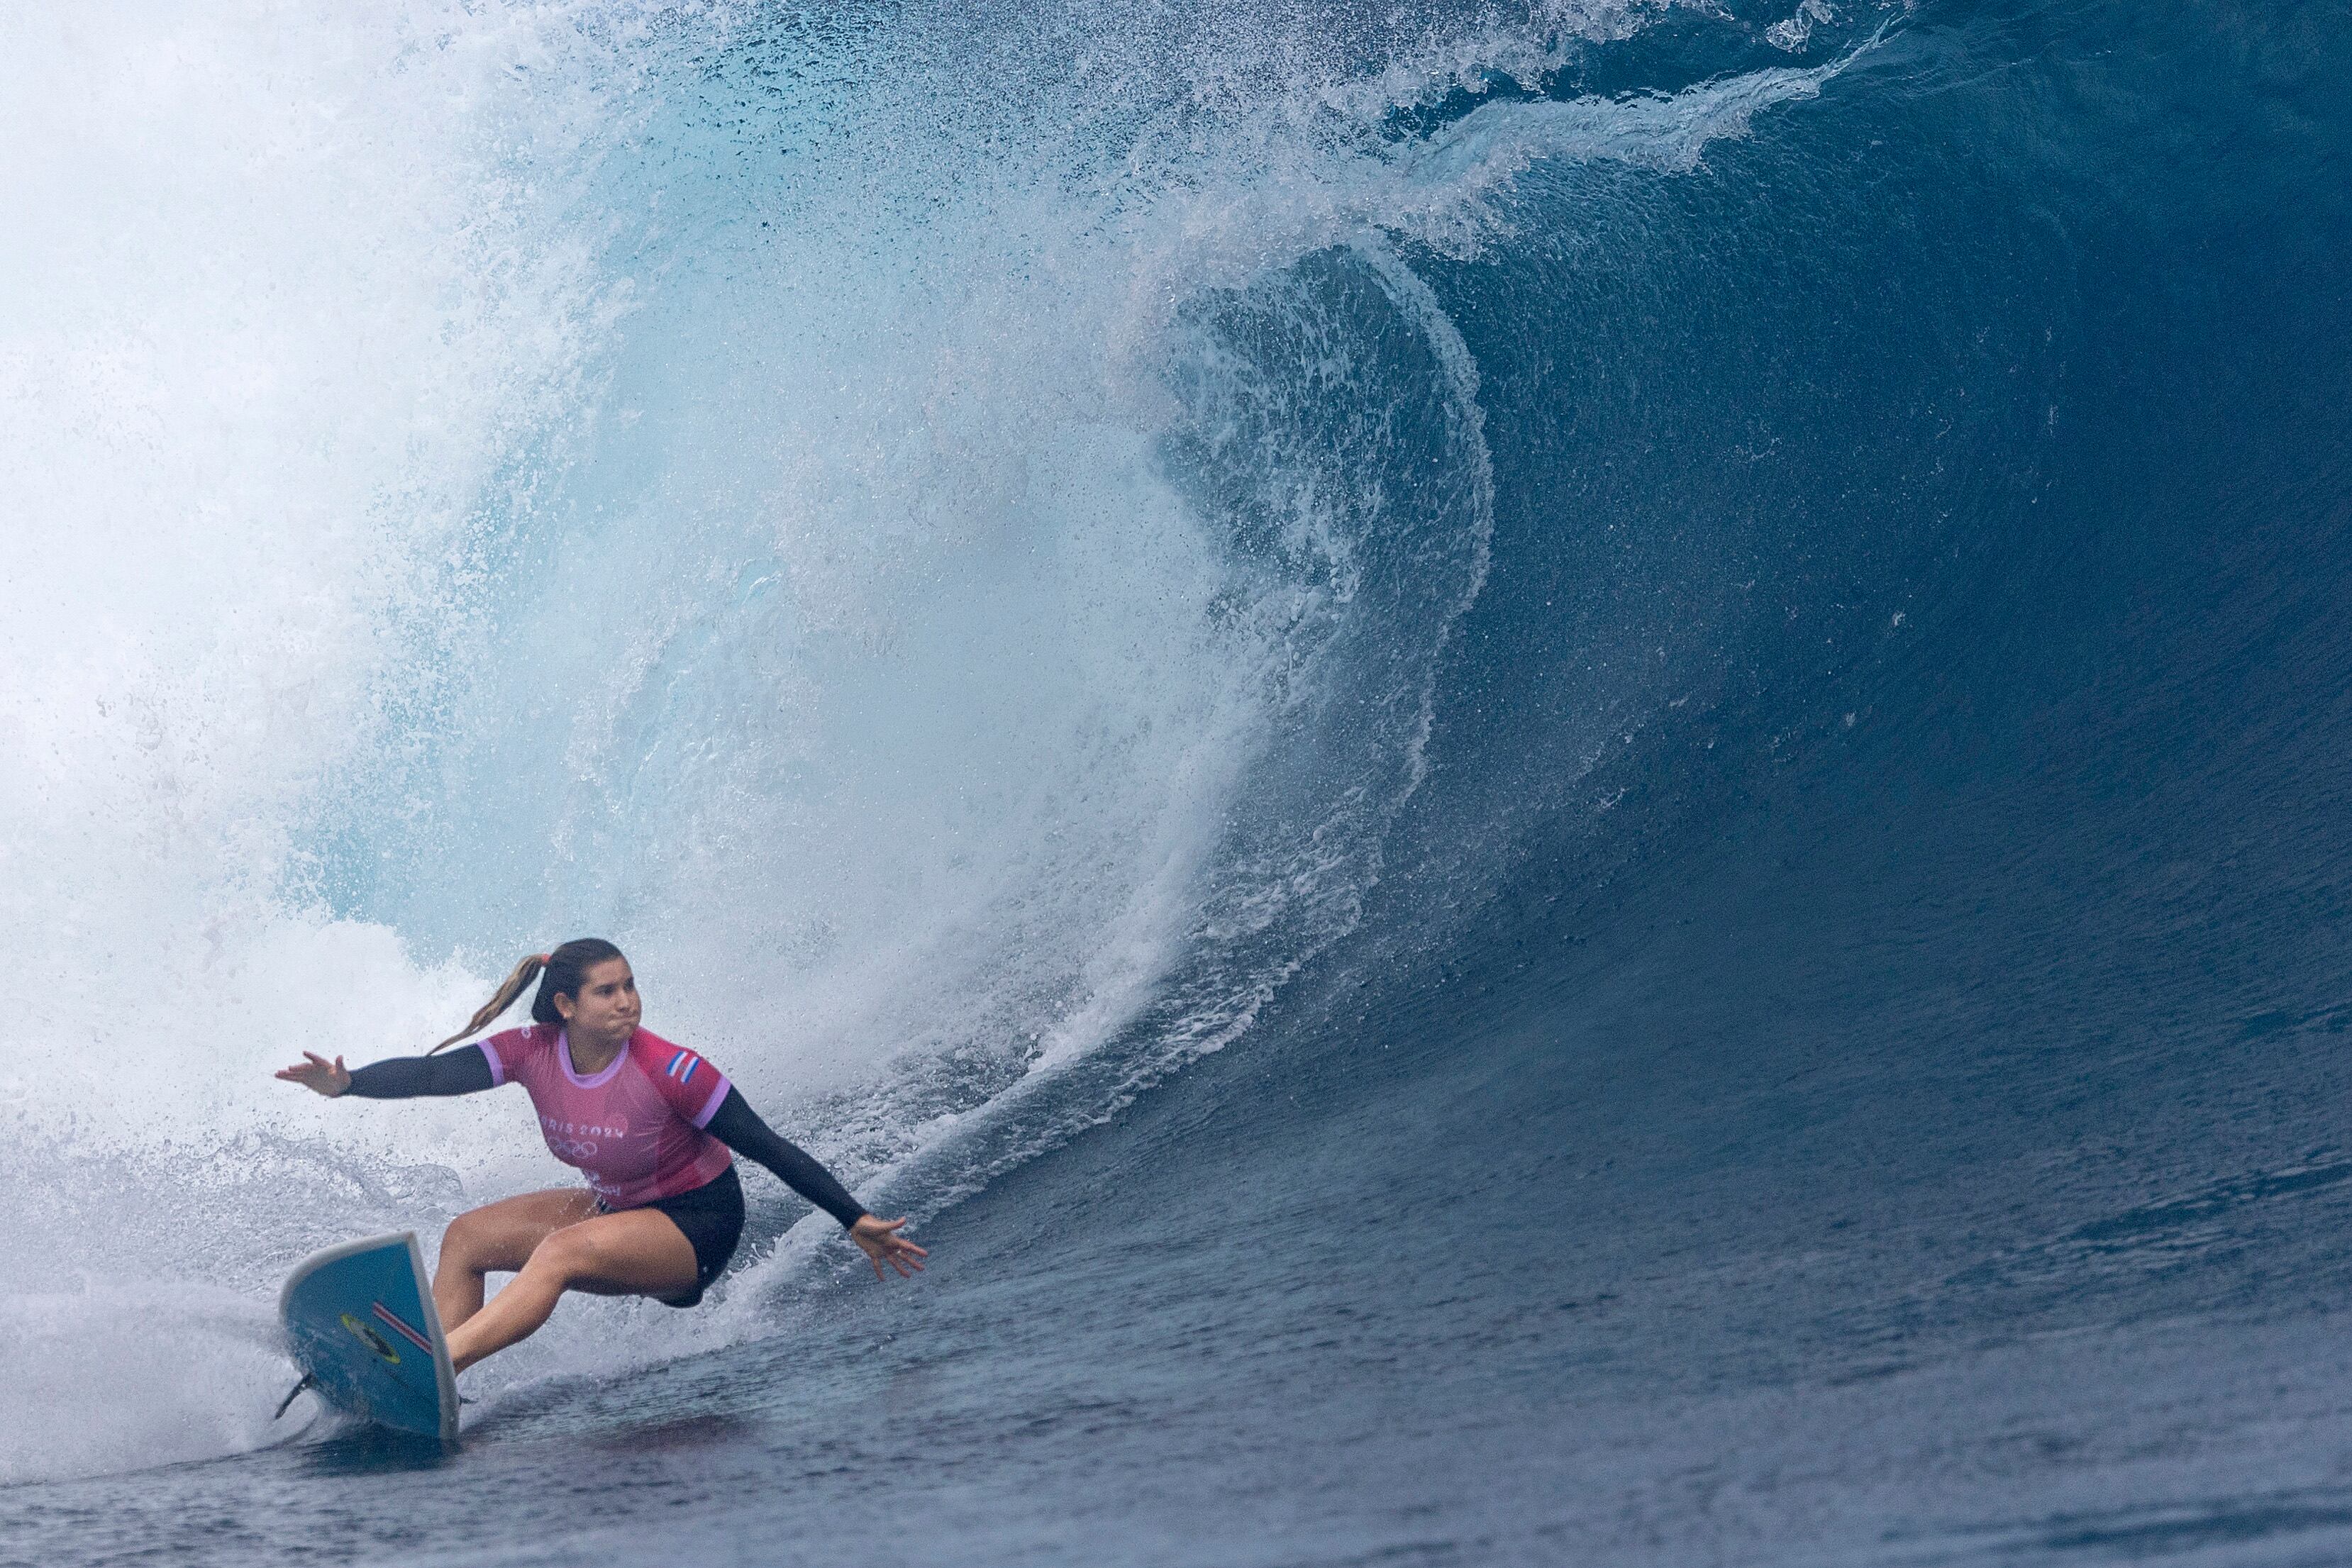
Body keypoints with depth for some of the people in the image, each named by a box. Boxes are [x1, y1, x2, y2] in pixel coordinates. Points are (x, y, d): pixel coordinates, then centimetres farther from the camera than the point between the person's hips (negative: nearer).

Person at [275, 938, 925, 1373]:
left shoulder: (669, 1071, -26)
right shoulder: (535, 1052, -12)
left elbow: (769, 1149, -21)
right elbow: (435, 1073, -20)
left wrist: (857, 1221, -20)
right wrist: (347, 1084, -38)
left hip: (697, 1227, -7)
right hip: (614, 1209, 7)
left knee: (561, 1251, -31)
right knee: (467, 1237, -2)